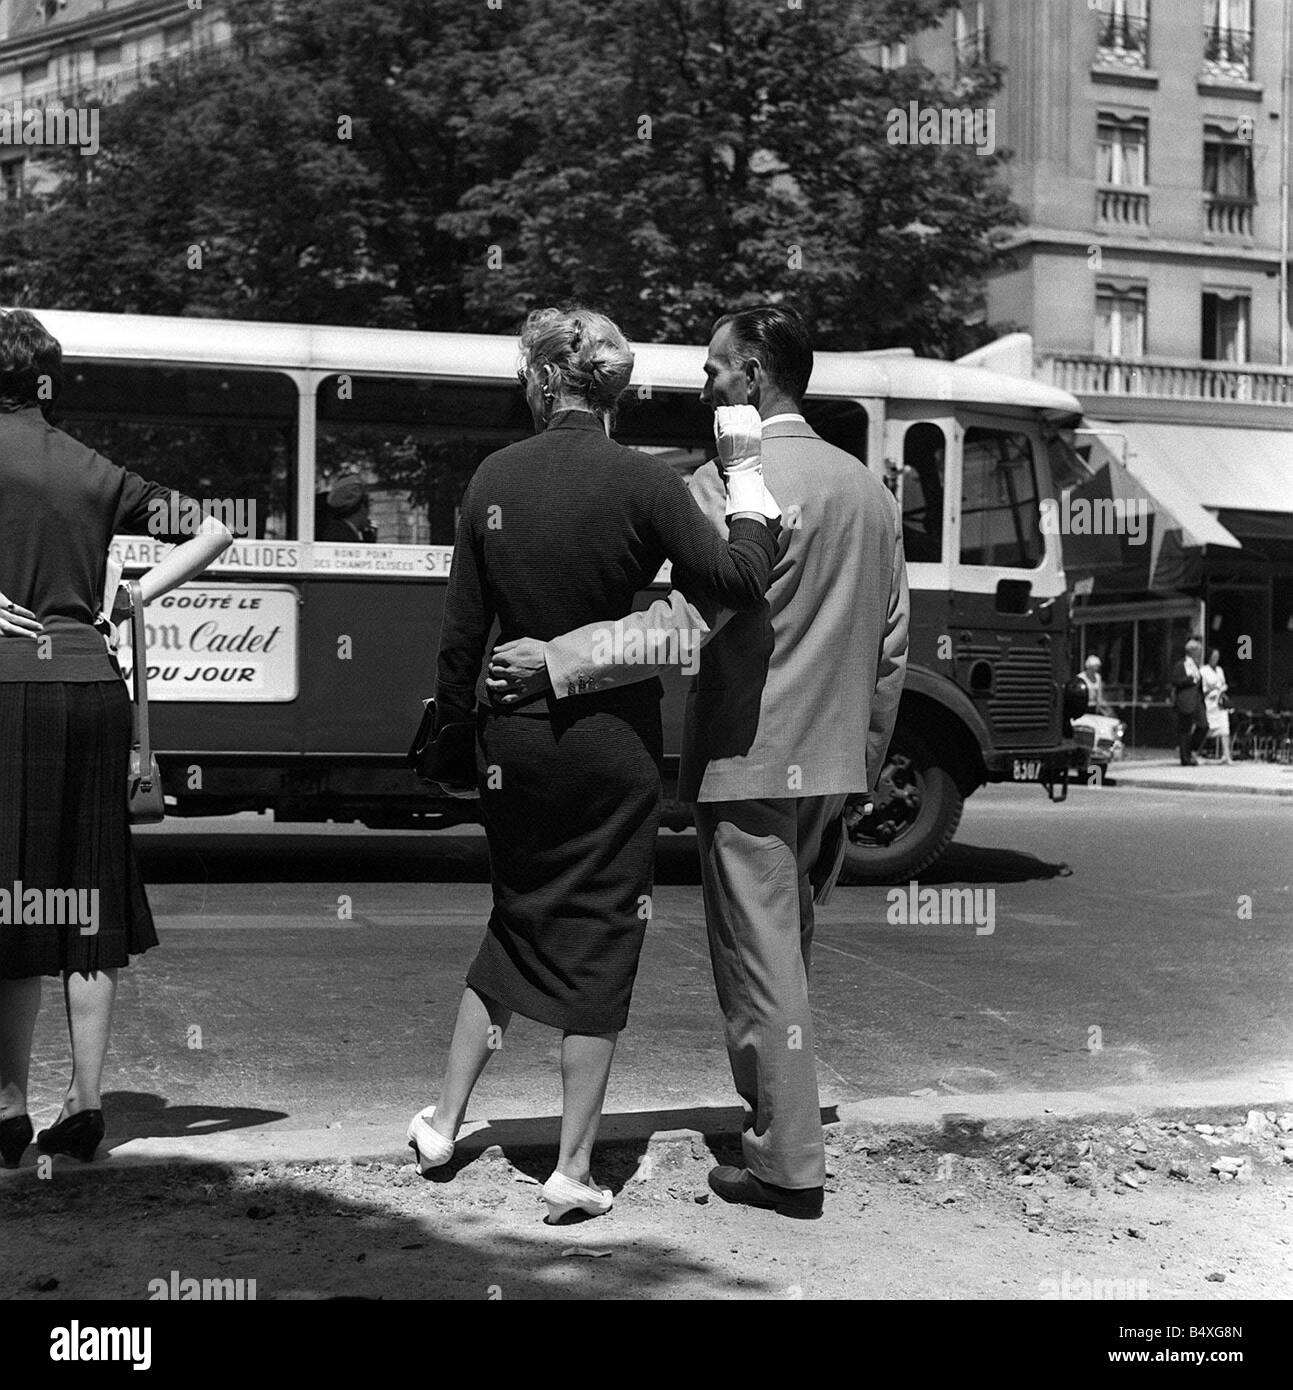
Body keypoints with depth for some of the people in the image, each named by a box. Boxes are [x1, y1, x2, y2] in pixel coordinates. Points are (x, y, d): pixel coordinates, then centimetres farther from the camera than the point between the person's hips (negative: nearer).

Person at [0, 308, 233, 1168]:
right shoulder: (96, 471, 13)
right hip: (93, 680, 4)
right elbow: (215, 531, 17)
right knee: (89, 896, 8)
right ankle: (86, 1103, 11)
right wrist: (135, 598, 10)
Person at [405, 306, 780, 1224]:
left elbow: (463, 628, 2)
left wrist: (457, 720, 14)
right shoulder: (640, 481, -12)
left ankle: (444, 1122, 28)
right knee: (601, 938, 6)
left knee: (519, 919, 21)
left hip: (515, 731, 4)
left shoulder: (493, 480, -2)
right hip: (613, 737, -4)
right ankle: (574, 1168, 11)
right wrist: (753, 511, 0)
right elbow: (741, 583, -16)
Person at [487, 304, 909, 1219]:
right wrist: (866, 759, 22)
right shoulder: (870, 489, 11)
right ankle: (775, 1114, 30)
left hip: (750, 763, -7)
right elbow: (891, 646, 14)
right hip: (834, 764, 7)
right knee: (790, 951, 19)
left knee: (761, 963, 1)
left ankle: (787, 1164, 7)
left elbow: (690, 622, -24)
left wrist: (558, 662, -24)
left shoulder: (728, 484, -14)